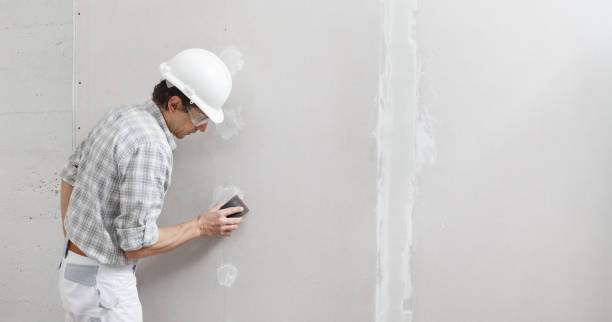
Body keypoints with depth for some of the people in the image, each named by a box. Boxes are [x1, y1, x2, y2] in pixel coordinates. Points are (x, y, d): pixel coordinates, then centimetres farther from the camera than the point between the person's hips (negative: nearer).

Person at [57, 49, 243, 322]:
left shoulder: (118, 116, 2)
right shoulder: (150, 146, -26)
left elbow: (69, 177, 14)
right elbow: (137, 244, -24)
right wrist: (200, 227, -12)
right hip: (103, 285, -9)